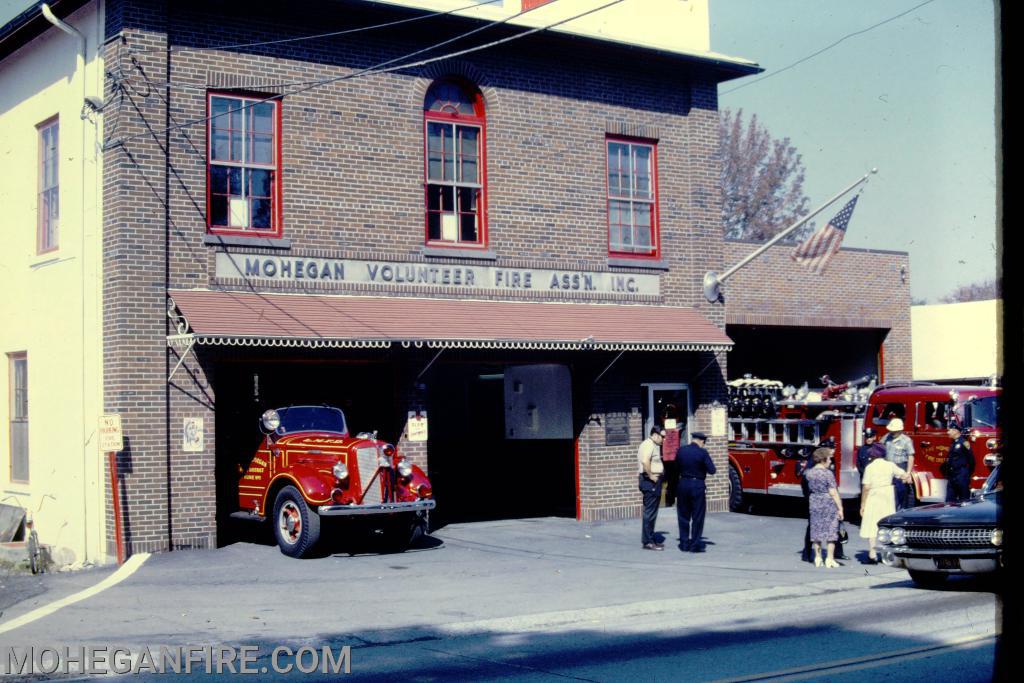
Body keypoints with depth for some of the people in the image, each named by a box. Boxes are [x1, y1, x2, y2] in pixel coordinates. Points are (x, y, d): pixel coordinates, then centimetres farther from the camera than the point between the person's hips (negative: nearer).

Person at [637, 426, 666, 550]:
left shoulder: (653, 445, 18)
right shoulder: (649, 445, -16)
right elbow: (645, 461, -31)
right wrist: (651, 476, -21)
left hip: (654, 481, 11)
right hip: (651, 481, -11)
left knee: (651, 512, 15)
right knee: (650, 512, -7)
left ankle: (650, 539, 23)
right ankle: (648, 542, -5)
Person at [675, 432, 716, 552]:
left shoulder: (680, 451, 1)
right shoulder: (702, 452, -11)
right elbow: (711, 470, -10)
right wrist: (702, 467, 7)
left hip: (683, 484, 4)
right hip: (697, 485, -4)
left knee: (683, 516, 13)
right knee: (697, 517, 5)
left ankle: (684, 543, 16)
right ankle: (695, 545, 5)